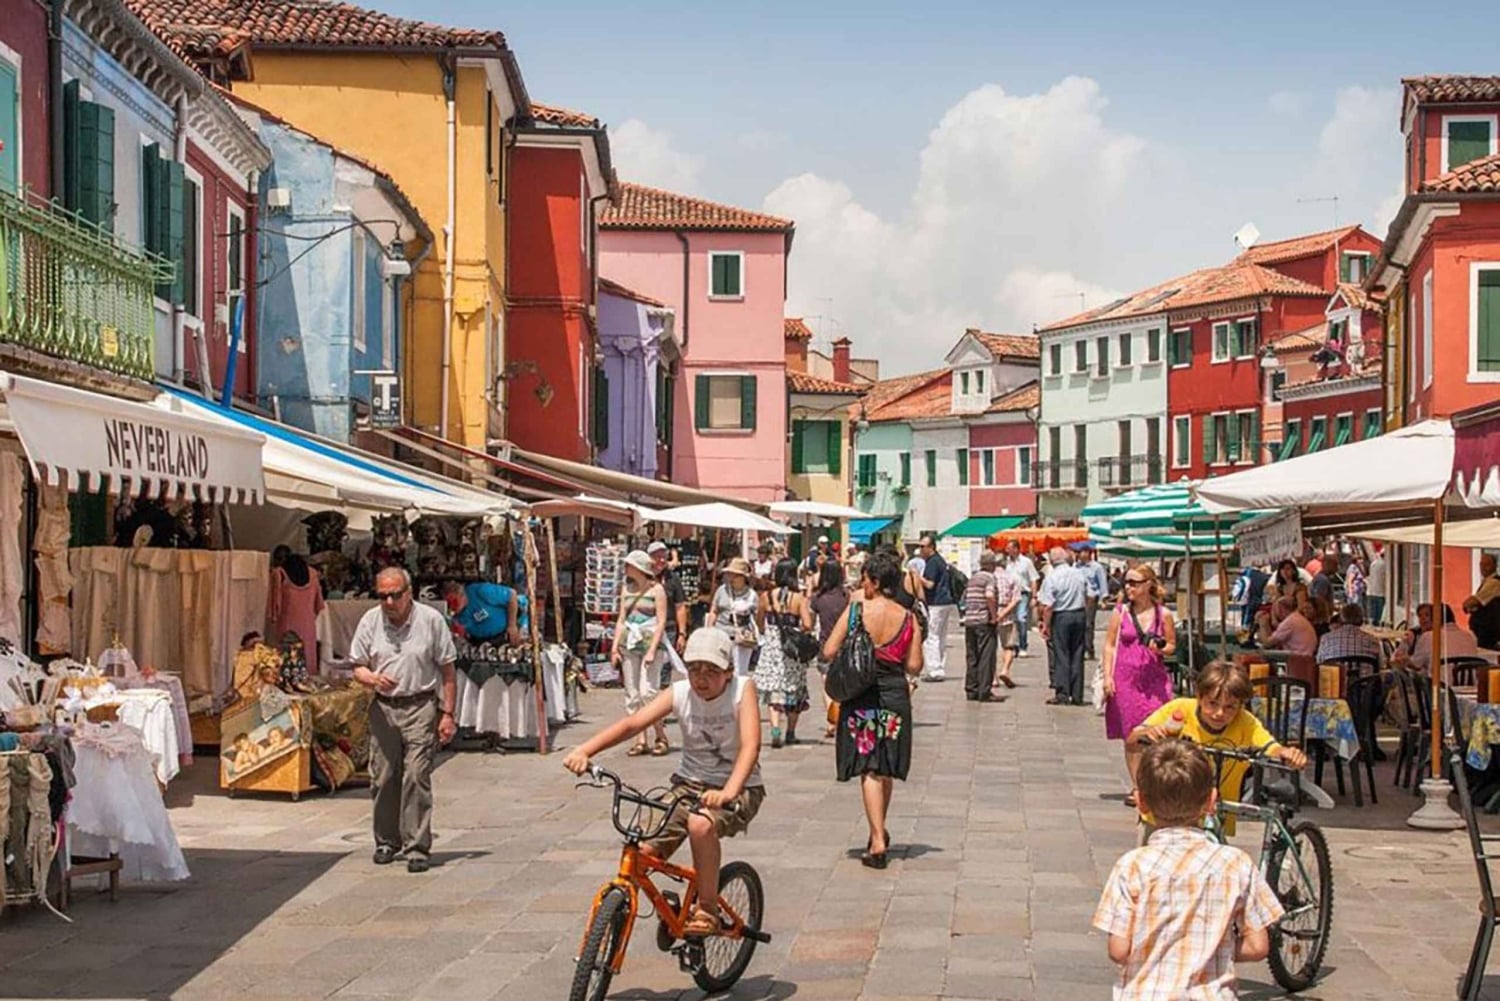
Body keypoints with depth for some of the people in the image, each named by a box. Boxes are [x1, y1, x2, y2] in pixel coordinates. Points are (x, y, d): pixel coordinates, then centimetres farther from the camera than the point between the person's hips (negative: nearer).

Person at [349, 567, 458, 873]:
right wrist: (372, 679, -14)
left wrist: (447, 714, -3)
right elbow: (358, 667, 9)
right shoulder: (370, 622, 4)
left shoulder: (431, 620, -4)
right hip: (383, 707, 3)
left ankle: (418, 848, -6)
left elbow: (447, 670, 0)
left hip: (421, 706, -3)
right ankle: (387, 842, 22)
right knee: (382, 778, 5)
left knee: (417, 776, -10)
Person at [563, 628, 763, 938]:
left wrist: (728, 791, -44)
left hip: (738, 789, -4)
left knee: (701, 824, -36)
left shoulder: (743, 689, -15)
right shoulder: (679, 693, -7)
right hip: (690, 784, 4)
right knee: (642, 852, -15)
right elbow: (632, 723, -18)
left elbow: (750, 745, -27)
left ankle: (707, 910, -18)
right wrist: (584, 750, -34)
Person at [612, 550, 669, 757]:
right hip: (629, 644, 6)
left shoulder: (656, 590, -3)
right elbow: (621, 620, 15)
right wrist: (615, 647, 6)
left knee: (647, 692, -13)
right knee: (632, 694, 3)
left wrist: (652, 650, -15)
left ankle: (661, 737, 0)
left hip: (650, 641, -6)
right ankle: (641, 740, 7)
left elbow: (661, 622, -7)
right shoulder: (627, 590, 14)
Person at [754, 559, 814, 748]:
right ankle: (790, 732, 23)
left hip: (771, 646, 0)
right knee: (794, 690, 14)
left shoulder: (766, 596, -2)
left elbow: (760, 624, 7)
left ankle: (775, 728, -22)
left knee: (774, 689, -2)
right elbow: (807, 625, -14)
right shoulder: (799, 599, -8)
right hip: (793, 647, 0)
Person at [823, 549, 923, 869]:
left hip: (861, 697, -3)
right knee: (886, 769, 18)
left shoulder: (856, 611, -9)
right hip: (895, 696, 3)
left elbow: (829, 651, -8)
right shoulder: (908, 618, -2)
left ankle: (878, 842, -8)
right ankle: (879, 832, 32)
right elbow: (914, 666, -2)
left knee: (869, 770, 0)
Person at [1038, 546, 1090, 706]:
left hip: (1060, 617, -5)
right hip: (1079, 615, 5)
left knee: (1060, 657, 2)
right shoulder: (1080, 574, 3)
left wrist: (1045, 625, -9)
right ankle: (1077, 695, 13)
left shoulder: (1051, 578, -13)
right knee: (1077, 657, 10)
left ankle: (1062, 694, 1)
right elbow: (1089, 596, 11)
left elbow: (1047, 606, -15)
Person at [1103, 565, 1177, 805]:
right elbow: (1109, 646, 5)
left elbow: (1172, 646, 12)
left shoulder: (1163, 614, 2)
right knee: (1130, 737, 4)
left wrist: (1161, 649, -11)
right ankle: (1137, 787, 13)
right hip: (1126, 679, 1)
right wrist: (1107, 676, -3)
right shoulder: (1121, 612, 4)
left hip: (1154, 679, -1)